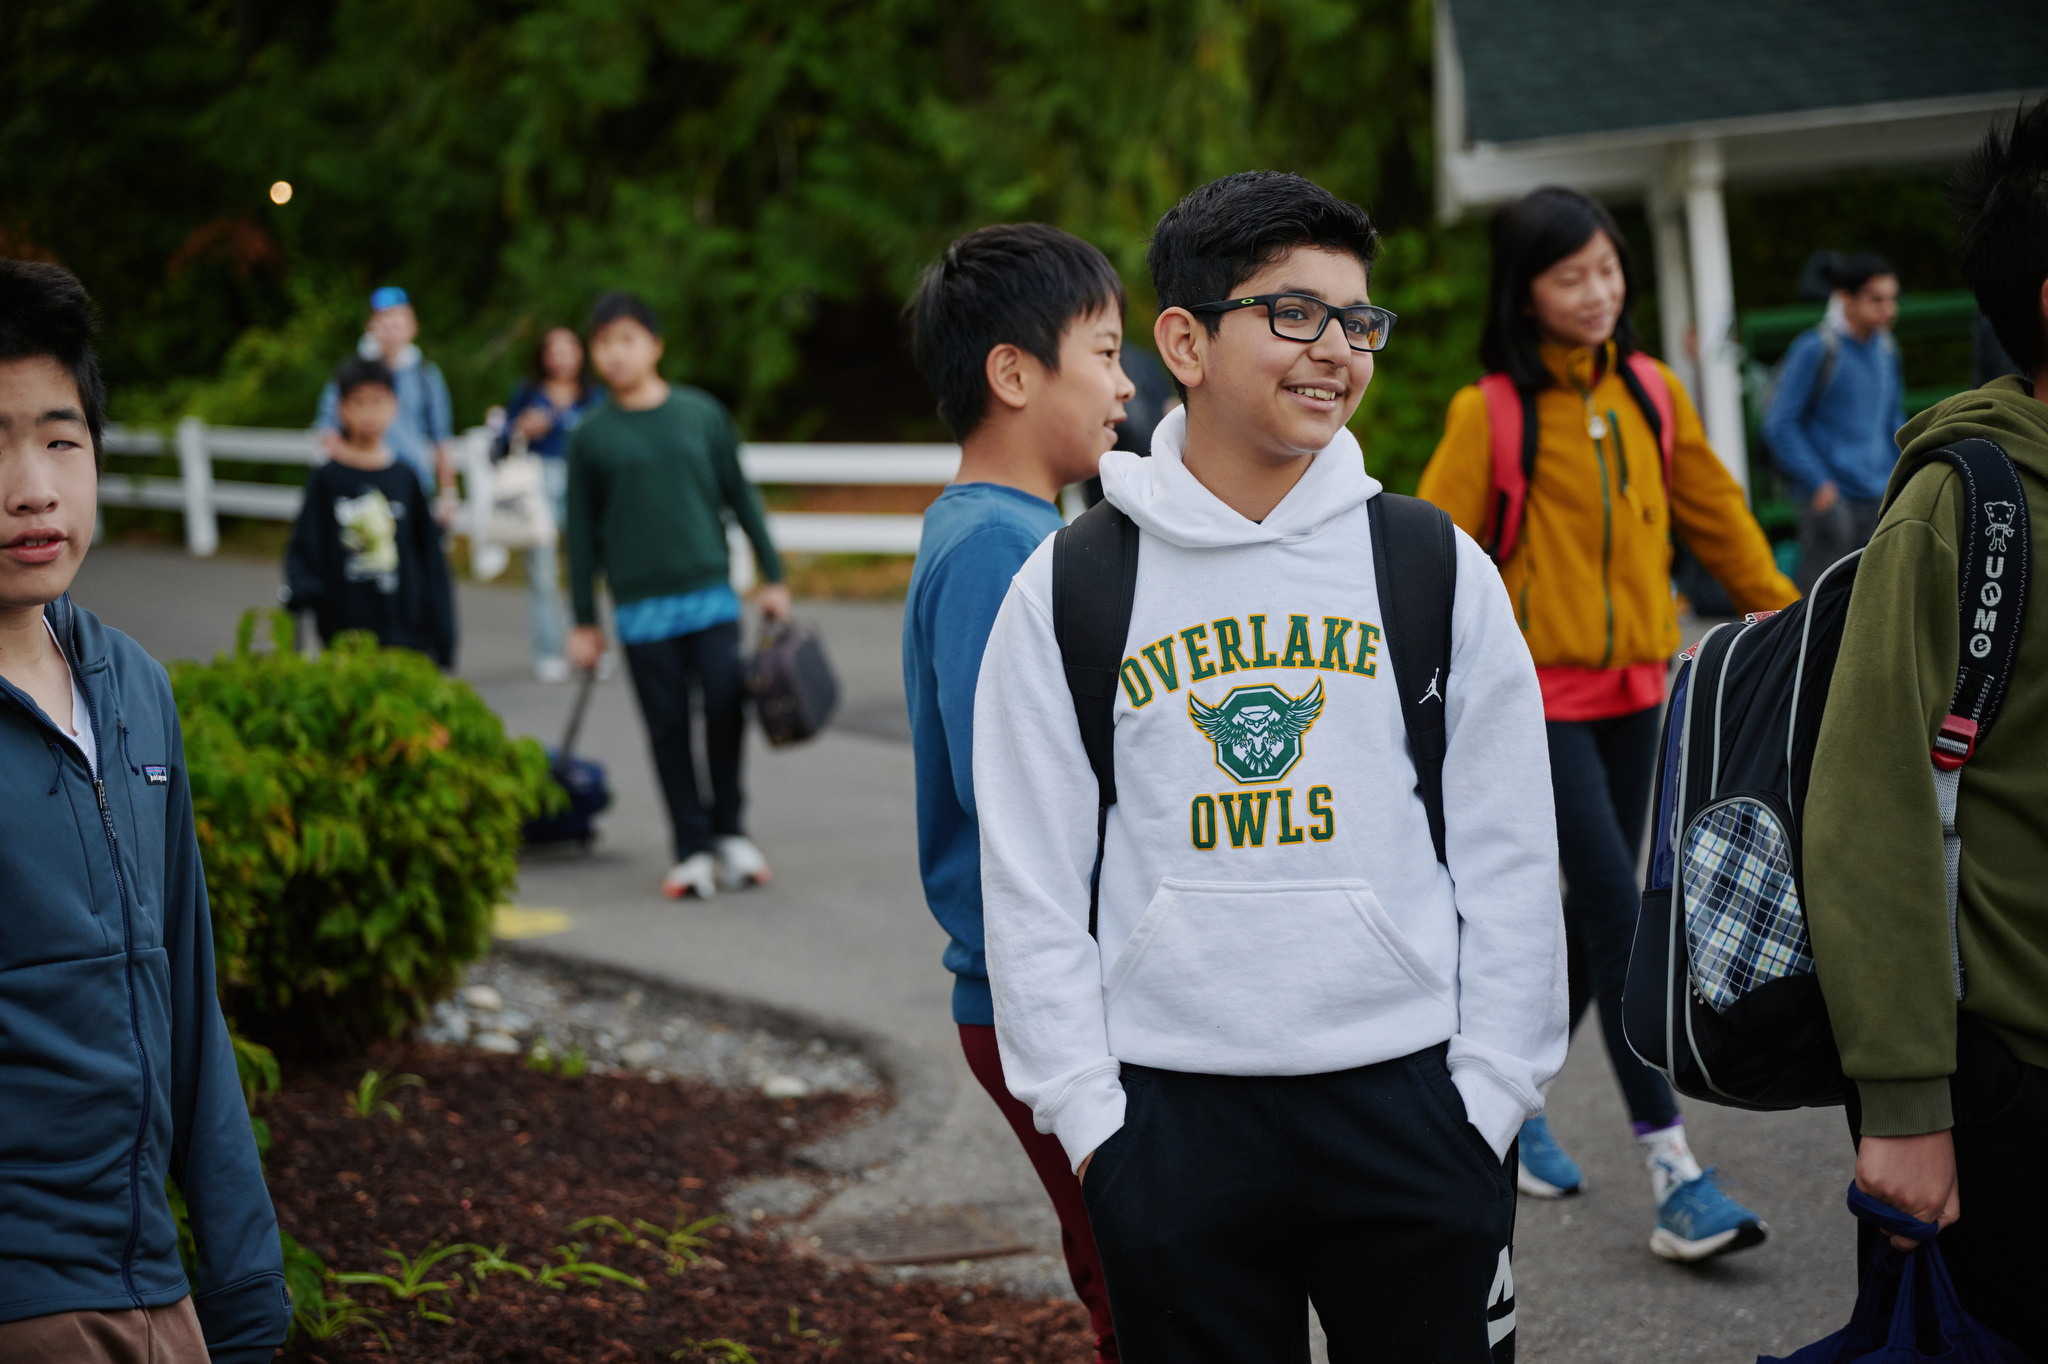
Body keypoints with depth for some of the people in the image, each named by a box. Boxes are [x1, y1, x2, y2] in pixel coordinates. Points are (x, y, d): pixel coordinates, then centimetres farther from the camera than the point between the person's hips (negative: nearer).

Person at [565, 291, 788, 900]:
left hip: (711, 592, 1)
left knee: (725, 711, -5)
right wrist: (585, 621, 7)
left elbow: (740, 496, 12)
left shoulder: (702, 413, 5)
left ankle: (728, 830, 14)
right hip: (641, 606, -1)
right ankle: (692, 848, 9)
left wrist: (771, 575, 10)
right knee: (668, 727, 2)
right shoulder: (591, 436, 2)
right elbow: (582, 531, 7)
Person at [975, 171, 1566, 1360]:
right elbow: (1030, 881, 3)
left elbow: (1509, 857, 6)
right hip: (1172, 1117, 0)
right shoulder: (1068, 591, 2)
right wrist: (1087, 1113, -2)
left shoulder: (1436, 570, 4)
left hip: (1410, 1108, 1)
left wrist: (1489, 1095, 0)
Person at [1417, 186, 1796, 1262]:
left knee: (1597, 913, 11)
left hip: (1636, 689, 6)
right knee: (1621, 914, -12)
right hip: (1539, 696, -6)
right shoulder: (1491, 413, -9)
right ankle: (1671, 1169, -10)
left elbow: (1716, 517, 16)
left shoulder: (1652, 394, 6)